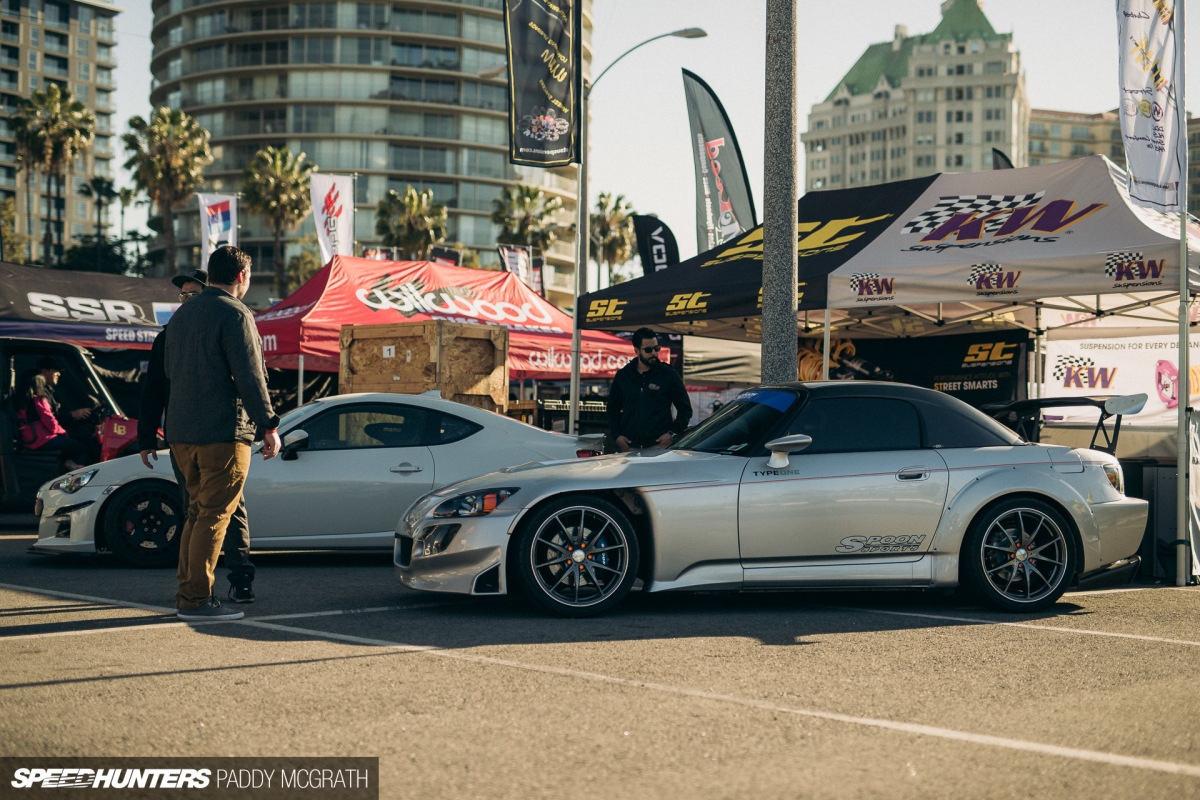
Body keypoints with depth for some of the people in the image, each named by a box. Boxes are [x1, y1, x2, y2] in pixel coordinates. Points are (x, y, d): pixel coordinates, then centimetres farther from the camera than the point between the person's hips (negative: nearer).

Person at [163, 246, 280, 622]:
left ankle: (187, 593, 16)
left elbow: (170, 372, 22)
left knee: (198, 512, 15)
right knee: (214, 516, -5)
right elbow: (249, 376, -16)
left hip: (182, 433, 8)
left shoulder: (181, 314, 16)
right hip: (223, 432, -8)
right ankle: (196, 599, -5)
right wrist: (269, 426, -13)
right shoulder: (234, 315, -11)